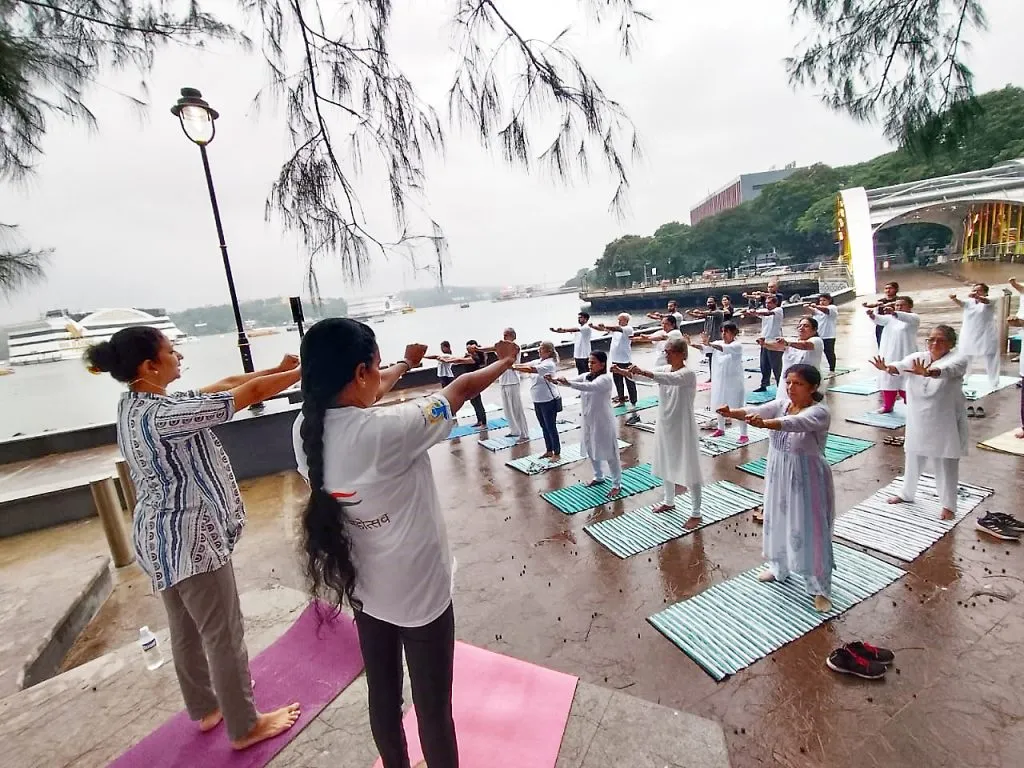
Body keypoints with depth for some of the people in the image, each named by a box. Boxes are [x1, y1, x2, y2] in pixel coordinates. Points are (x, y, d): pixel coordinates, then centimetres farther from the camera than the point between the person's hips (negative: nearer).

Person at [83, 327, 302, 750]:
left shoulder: (137, 405, 3)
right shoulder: (161, 415, -27)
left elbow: (225, 384, 5)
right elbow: (250, 394, -25)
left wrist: (279, 367, 4)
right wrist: (305, 372, -14)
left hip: (163, 535, 10)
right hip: (188, 539, -10)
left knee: (187, 629, 25)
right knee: (224, 635, 9)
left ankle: (206, 708, 46)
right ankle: (244, 727, 29)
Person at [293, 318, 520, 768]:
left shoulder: (305, 430, -11)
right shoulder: (388, 430, -32)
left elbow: (357, 397, 9)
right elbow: (462, 389, -16)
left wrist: (406, 364, 26)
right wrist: (506, 361, 4)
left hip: (364, 592, 7)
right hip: (420, 593, -7)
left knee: (383, 697, 26)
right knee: (434, 708, 16)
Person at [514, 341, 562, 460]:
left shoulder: (549, 364, -19)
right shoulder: (539, 362, 8)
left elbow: (531, 370, -30)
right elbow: (526, 366, 0)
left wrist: (512, 367, -33)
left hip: (549, 401, -8)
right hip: (538, 401, 8)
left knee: (551, 428, 2)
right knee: (544, 427, 17)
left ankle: (557, 453, 14)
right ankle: (549, 450, 30)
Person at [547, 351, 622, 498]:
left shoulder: (605, 379, -18)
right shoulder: (586, 376, 4)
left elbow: (590, 387, -37)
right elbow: (571, 381, -9)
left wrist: (568, 383, -50)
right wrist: (555, 380, -30)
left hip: (602, 422, -7)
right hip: (587, 421, 7)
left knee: (609, 453, 4)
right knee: (591, 451, 20)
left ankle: (617, 484, 18)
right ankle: (598, 477, 41)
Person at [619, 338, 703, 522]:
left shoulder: (688, 374, -19)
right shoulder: (665, 369, 3)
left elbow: (671, 379, -39)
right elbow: (644, 375, -6)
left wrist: (643, 372, -50)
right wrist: (623, 372, -24)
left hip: (683, 429, -7)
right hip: (665, 426, 8)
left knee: (689, 470, 2)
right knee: (667, 466, 21)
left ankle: (696, 513, 16)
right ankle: (669, 501, 40)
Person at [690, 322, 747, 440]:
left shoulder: (737, 345, -13)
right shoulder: (718, 343, 5)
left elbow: (725, 349, -34)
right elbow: (704, 347, -8)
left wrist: (710, 344, -49)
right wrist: (691, 344, -26)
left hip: (734, 382, -6)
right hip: (719, 381, 6)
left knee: (739, 408, -1)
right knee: (720, 406, 17)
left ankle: (744, 435, 7)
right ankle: (721, 429, 35)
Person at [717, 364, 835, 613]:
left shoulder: (819, 412, -19)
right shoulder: (782, 403, 0)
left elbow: (794, 423, -39)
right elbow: (758, 410, -17)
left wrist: (763, 423, -57)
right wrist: (732, 412, -38)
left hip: (806, 480, -6)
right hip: (779, 476, 6)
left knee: (811, 531, 4)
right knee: (778, 522, 20)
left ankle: (821, 588, 23)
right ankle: (779, 567, 43)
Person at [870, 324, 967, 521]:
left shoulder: (958, 359, -10)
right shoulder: (918, 358, 0)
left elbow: (946, 369, -34)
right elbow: (902, 365, -22)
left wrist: (928, 372, -57)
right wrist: (887, 367, -46)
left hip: (945, 423, -4)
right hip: (918, 421, 4)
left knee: (946, 464, 7)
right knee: (912, 458, 18)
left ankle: (949, 505, 23)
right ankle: (907, 494, 37)